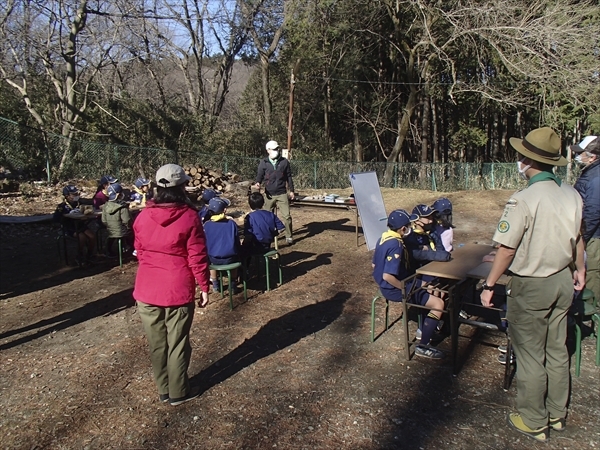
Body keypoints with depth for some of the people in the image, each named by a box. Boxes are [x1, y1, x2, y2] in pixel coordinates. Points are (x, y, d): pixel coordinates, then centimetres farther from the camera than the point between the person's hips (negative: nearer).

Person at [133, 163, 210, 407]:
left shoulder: (143, 216, 0)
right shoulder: (189, 217, -12)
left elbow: (140, 252, 11)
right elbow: (197, 257, -11)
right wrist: (204, 287, -1)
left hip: (147, 290, 4)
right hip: (178, 291, -4)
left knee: (157, 344, 15)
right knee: (177, 343, 10)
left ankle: (163, 390, 32)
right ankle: (178, 392, 24)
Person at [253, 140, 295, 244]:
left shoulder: (284, 162, 2)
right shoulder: (263, 163, 0)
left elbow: (289, 177, 8)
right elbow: (259, 175, 3)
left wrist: (291, 190, 7)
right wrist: (257, 183, -19)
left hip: (282, 194, 0)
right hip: (269, 195, 0)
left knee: (287, 215, -4)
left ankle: (289, 236, 8)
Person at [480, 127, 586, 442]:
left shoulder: (524, 200, -24)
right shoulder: (571, 194, -2)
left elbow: (507, 250, -21)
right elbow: (577, 238, 12)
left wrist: (489, 285, -10)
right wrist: (579, 268, 28)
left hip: (531, 287, -7)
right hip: (563, 281, 7)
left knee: (530, 357, 8)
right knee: (557, 351, 20)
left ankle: (533, 423, 23)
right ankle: (557, 414, 37)